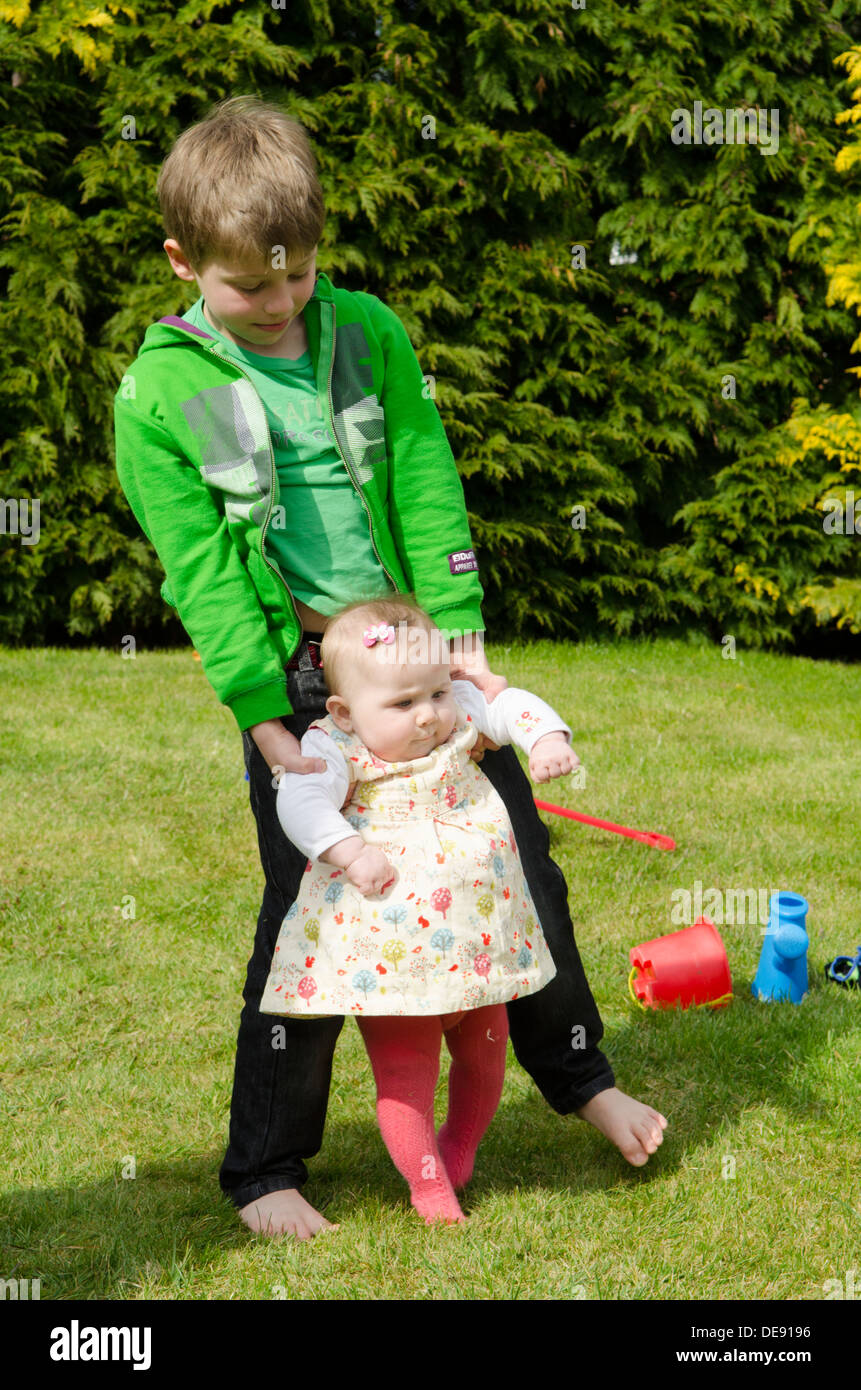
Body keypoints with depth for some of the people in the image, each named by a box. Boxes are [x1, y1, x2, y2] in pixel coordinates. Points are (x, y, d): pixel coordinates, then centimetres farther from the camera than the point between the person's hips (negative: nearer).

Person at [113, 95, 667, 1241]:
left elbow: (427, 492, 0)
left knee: (518, 863, 11)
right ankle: (264, 1168, 16)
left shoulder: (369, 333, 1)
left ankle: (578, 1073, 34)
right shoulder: (161, 393, -7)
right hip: (296, 678, -3)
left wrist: (463, 641, -9)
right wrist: (267, 724, -16)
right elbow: (203, 572, -10)